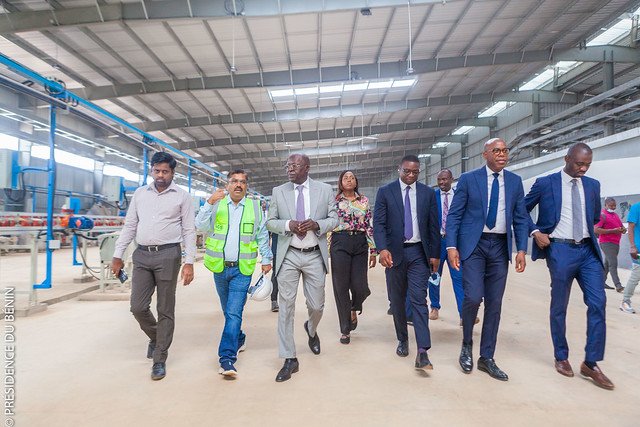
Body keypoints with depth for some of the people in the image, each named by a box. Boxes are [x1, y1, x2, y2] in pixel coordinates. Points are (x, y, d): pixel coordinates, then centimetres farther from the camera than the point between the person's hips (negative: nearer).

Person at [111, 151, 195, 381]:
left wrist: (189, 262, -9)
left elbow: (189, 231, -1)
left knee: (165, 310, 3)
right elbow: (129, 226, 15)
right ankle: (155, 337, 34)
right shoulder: (140, 193, 12)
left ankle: (159, 360, 16)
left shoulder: (182, 196, 1)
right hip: (142, 255, 4)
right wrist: (117, 255, 10)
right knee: (138, 307, 4)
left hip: (167, 255, -3)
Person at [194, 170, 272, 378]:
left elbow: (262, 236, 10)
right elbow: (200, 226, -8)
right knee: (229, 311, 18)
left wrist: (266, 259, 7)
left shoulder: (255, 207, 5)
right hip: (219, 267, 2)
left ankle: (227, 357, -5)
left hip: (242, 269, -2)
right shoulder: (216, 204, 4)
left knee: (234, 313, -9)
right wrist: (209, 203, -20)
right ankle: (238, 339, 41)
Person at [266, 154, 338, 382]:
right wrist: (288, 224, -14)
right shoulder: (278, 191, 5)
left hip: (314, 255, 0)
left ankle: (311, 330, 45)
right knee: (285, 306, 0)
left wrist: (317, 224, -16)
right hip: (288, 256, 0)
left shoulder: (325, 189, 2)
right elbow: (270, 222, 6)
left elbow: (334, 219, 5)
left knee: (317, 306, 9)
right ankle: (290, 359, 12)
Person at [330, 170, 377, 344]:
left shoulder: (364, 200, 10)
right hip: (340, 243, -1)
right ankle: (345, 330, 16)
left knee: (359, 286, -4)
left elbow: (369, 226, 8)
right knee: (341, 287, 1)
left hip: (360, 244, 2)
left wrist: (373, 250, 3)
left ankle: (354, 308, 34)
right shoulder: (334, 200, 5)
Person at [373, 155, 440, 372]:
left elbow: (433, 226, 7)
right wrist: (382, 249, -20)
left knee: (419, 299, -7)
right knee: (397, 300, 11)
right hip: (394, 252, 0)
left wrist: (435, 254, 3)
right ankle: (402, 340, 29)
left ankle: (422, 351, -6)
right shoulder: (385, 192, 0)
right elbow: (378, 224, -6)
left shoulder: (428, 193, 6)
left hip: (419, 252, 0)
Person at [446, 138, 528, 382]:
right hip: (474, 245, -3)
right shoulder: (468, 179, -1)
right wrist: (451, 246, -12)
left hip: (500, 247, 4)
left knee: (494, 303, 6)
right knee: (473, 297, -14)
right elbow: (454, 215, -3)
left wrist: (521, 249, 0)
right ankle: (467, 345, 13)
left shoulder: (515, 181, 9)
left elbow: (521, 218, 10)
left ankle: (487, 358, 19)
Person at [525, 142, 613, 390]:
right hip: (560, 250, -4)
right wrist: (535, 231, -6)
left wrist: (586, 231, 10)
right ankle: (561, 358, 21)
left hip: (588, 250, 4)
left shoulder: (593, 185, 11)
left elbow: (595, 216, 25)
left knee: (598, 303, -3)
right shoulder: (545, 183, -2)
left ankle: (591, 364, 9)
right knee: (559, 306, 5)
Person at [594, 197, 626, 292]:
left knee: (607, 264, 13)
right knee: (613, 264, -14)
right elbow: (596, 230, -18)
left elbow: (621, 226, 26)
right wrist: (613, 231, -20)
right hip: (607, 243, -9)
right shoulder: (602, 215, -9)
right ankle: (618, 285, -16)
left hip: (616, 243, 9)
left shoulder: (615, 215, 18)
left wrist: (624, 229, 1)